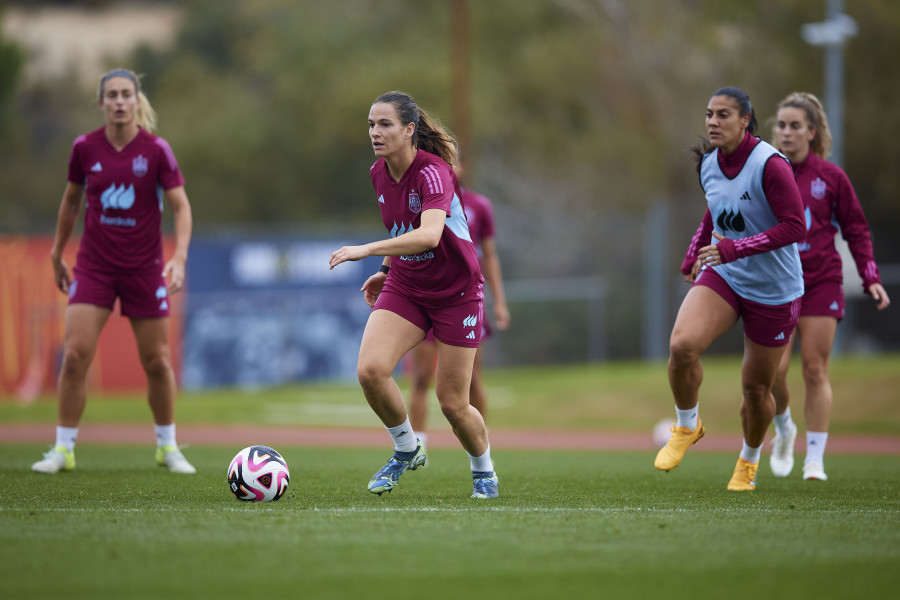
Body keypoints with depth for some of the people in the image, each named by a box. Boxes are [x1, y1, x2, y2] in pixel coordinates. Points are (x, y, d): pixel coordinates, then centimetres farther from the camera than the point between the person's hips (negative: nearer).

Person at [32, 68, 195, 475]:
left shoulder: (156, 150, -9)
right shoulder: (85, 148, -3)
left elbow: (181, 206, -8)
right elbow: (72, 200, 13)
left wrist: (179, 258, -22)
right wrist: (57, 253, 18)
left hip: (145, 269, -1)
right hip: (94, 267, 1)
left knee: (156, 361, 5)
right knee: (75, 355, -10)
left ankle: (167, 447, 24)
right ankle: (63, 449, 1)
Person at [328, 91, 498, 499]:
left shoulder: (433, 173, -25)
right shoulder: (379, 174, -3)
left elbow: (428, 235, -43)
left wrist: (368, 250, -49)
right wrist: (388, 270, 13)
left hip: (456, 293, -5)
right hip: (404, 288, 5)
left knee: (452, 403, -1)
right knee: (370, 370, -19)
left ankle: (483, 471, 29)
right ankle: (406, 450, 6)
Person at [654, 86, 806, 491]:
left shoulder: (770, 165, -20)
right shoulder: (709, 163, 1)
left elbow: (795, 227, -24)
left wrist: (735, 248, -30)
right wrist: (694, 257, 16)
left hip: (773, 291, -4)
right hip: (722, 277, 4)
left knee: (756, 388, 7)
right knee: (682, 344, -24)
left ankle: (749, 459, 36)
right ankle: (687, 427, 2)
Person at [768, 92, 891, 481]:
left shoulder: (831, 177, 1)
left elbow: (856, 230, 7)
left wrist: (871, 278, 0)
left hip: (822, 282, -1)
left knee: (815, 370, -5)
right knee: (773, 371, -9)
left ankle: (815, 460, 1)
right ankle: (784, 429, 22)